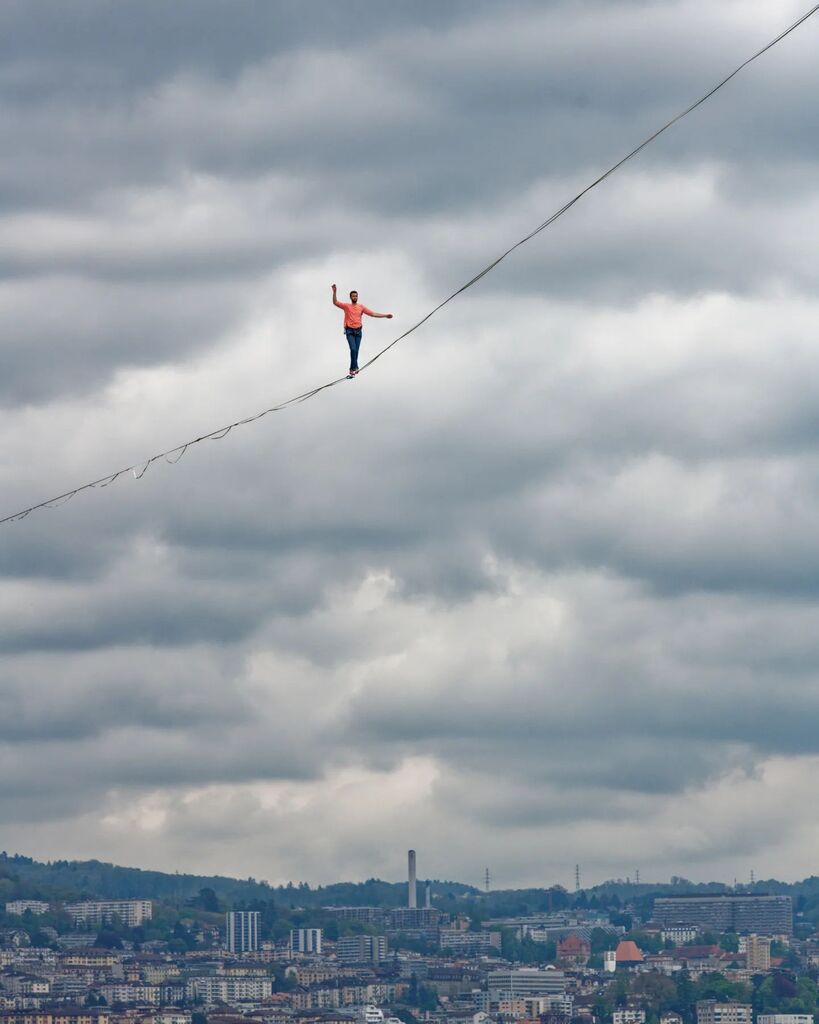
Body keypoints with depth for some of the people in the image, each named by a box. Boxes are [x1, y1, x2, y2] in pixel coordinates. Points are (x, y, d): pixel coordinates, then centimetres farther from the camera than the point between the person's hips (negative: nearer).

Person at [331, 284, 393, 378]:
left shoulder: (361, 307, 7)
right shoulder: (347, 306, 0)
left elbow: (373, 314, 6)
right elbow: (335, 302, -9)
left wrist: (385, 316, 1)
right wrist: (334, 292, -21)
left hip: (358, 331, 3)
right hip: (349, 331, -3)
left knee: (356, 351, 4)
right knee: (353, 349, -18)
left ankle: (353, 369, 15)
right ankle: (355, 368, -12)